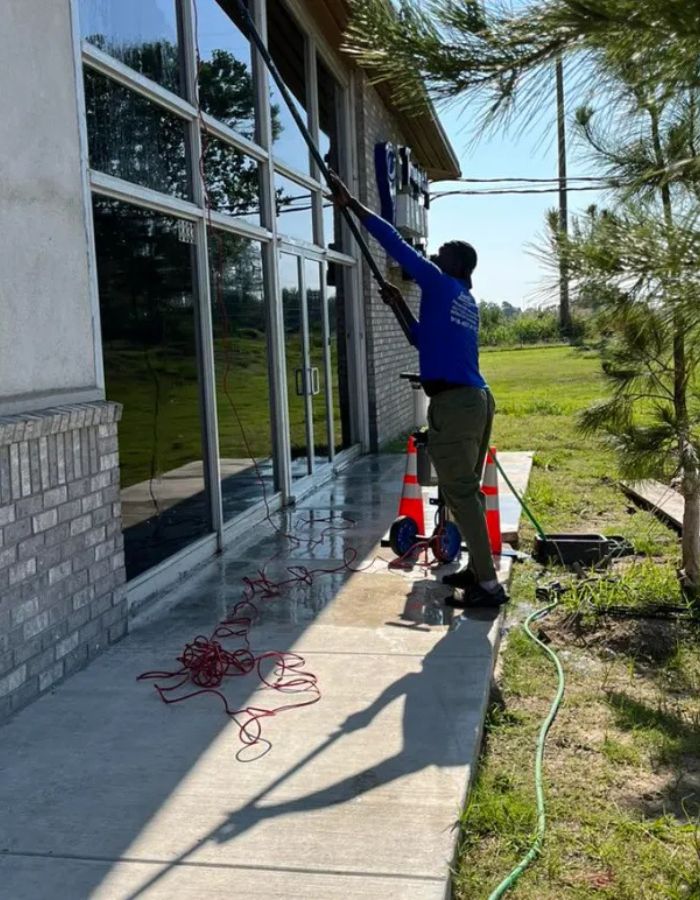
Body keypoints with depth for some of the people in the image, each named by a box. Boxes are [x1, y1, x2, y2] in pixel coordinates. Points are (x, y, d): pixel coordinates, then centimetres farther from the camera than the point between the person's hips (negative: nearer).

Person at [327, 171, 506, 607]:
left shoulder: (441, 286, -2)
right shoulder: (467, 303, 21)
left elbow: (396, 244, -1)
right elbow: (426, 339, 34)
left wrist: (352, 204, 5)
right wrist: (399, 305, 31)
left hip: (454, 404, -9)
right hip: (477, 399, 9)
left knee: (459, 492, -7)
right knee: (467, 490, 16)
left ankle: (489, 585, -6)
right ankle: (479, 568, 23)